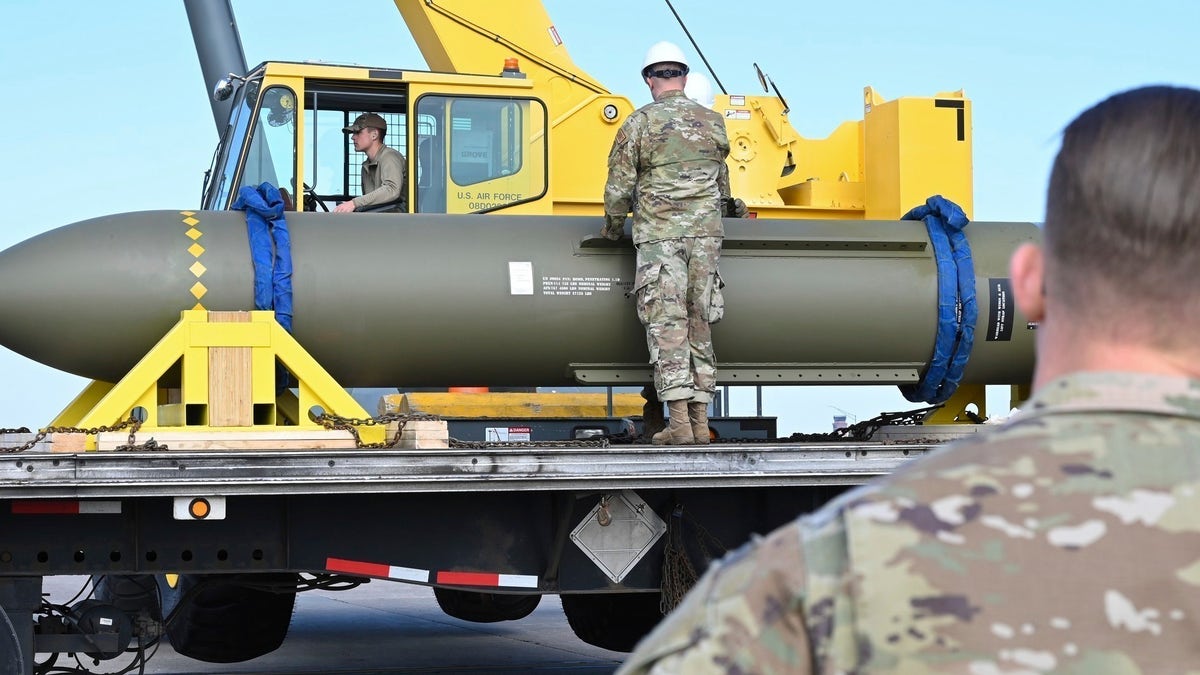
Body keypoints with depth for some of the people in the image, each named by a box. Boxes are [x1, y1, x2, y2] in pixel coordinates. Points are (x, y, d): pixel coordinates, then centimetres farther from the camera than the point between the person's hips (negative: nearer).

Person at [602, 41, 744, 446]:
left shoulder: (639, 123, -3)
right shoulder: (713, 122, 10)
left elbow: (619, 188, -2)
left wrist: (613, 228, 16)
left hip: (658, 234, -4)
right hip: (705, 233, 4)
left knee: (666, 325, -4)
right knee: (699, 325, 8)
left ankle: (679, 423, -10)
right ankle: (700, 422, 8)